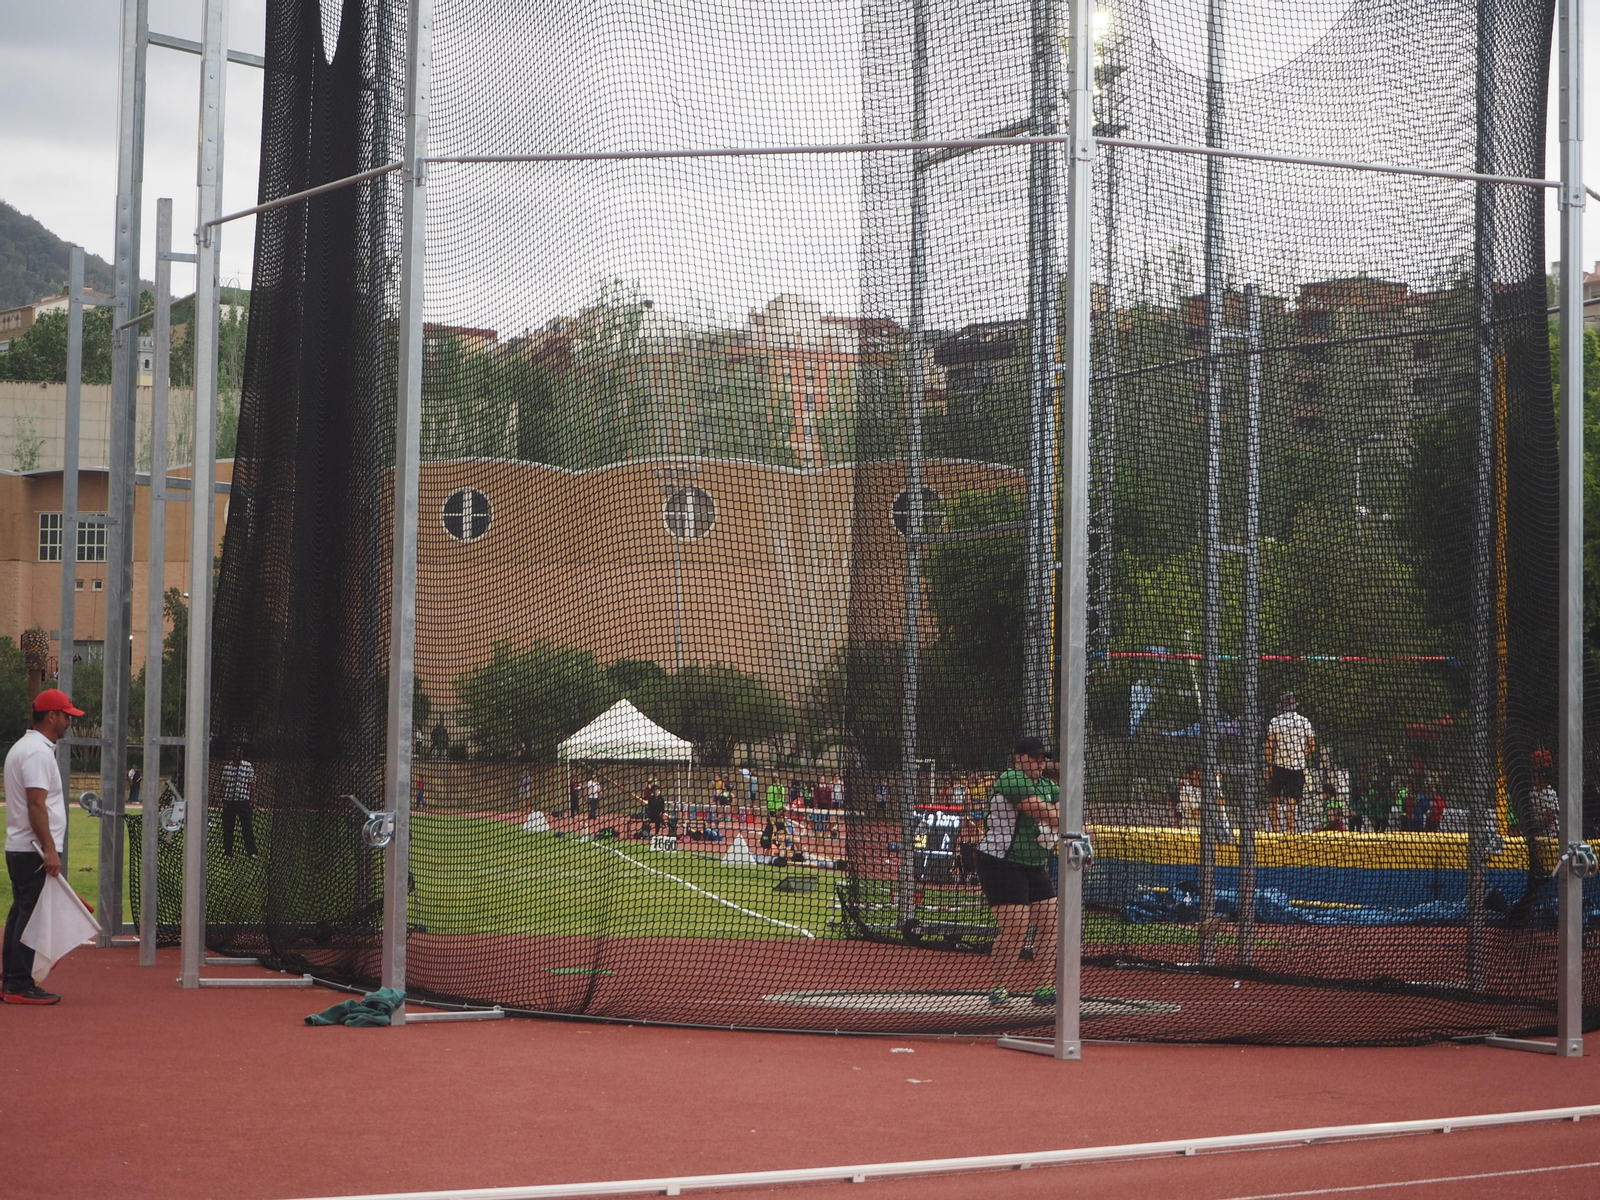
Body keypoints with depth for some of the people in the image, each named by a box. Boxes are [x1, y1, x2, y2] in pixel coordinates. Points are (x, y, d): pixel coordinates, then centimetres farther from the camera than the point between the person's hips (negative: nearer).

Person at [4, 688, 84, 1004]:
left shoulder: (23, 747, 19)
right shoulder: (38, 752, -14)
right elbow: (36, 804, -22)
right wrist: (49, 850, -24)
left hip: (18, 848, 11)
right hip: (36, 850, -11)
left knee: (21, 915, 13)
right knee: (32, 916, -9)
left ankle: (12, 982, 17)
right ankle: (20, 986, -8)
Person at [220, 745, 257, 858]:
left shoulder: (248, 766, 0)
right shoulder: (226, 766, 8)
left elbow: (252, 784, 2)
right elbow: (223, 784, 12)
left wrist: (252, 798, -4)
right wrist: (222, 799, 8)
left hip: (243, 801, -3)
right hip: (228, 801, 3)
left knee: (247, 826, -4)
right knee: (227, 827, 6)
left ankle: (251, 851, 1)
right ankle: (227, 851, 14)